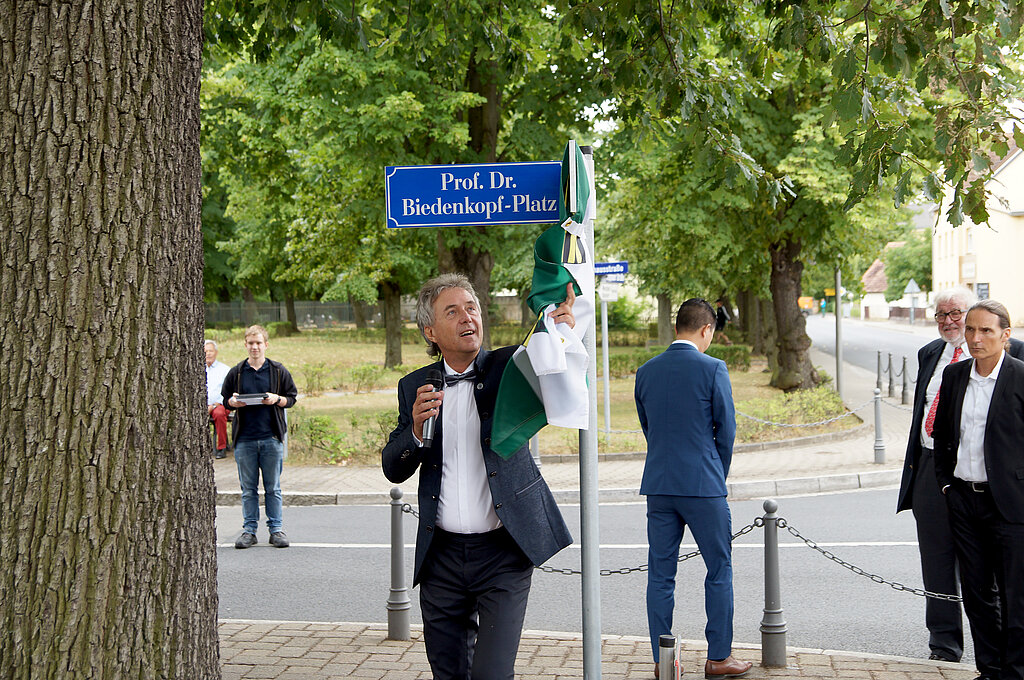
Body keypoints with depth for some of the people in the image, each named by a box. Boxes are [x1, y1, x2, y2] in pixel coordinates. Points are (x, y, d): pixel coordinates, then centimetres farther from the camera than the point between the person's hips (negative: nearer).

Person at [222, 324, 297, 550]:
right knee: (248, 488, 6)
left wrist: (277, 399, -12)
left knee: (273, 487, 4)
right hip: (245, 438, 1)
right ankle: (249, 529, 13)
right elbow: (225, 400, 14)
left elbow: (291, 398, 8)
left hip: (272, 437, -1)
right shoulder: (236, 372, 7)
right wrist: (234, 402, -8)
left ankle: (276, 529, 12)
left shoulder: (278, 371, 4)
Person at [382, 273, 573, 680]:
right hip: (442, 555, 3)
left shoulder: (508, 368, 0)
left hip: (503, 552, -3)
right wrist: (416, 429, -15)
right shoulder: (415, 387, 7)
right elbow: (394, 471, 5)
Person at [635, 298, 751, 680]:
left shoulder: (646, 372, 5)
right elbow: (726, 431, -6)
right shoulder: (712, 369, -9)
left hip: (658, 486, 5)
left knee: (660, 574, 8)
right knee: (719, 570, 8)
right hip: (703, 485, -4)